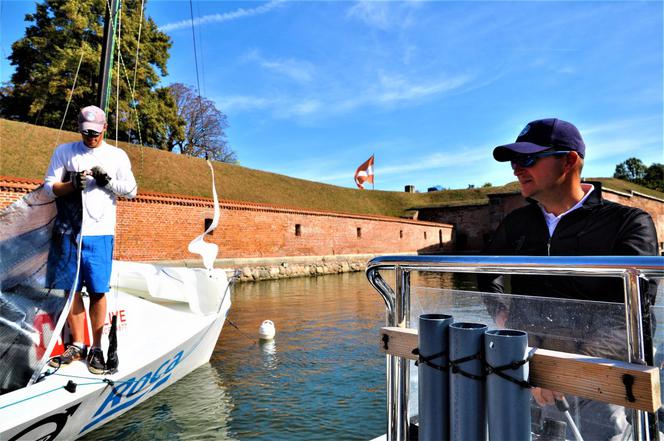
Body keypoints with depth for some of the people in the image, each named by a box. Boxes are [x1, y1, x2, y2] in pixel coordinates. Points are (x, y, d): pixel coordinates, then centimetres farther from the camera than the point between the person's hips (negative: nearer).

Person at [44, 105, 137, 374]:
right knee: (71, 289, 6)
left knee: (97, 291, -3)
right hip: (67, 231, 2)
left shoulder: (117, 156, 8)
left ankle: (96, 348, 9)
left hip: (99, 233, -2)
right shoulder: (64, 151, 10)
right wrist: (72, 184, -13)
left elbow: (131, 191, 6)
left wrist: (108, 181, -11)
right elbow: (49, 186, 6)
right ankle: (77, 345, 19)